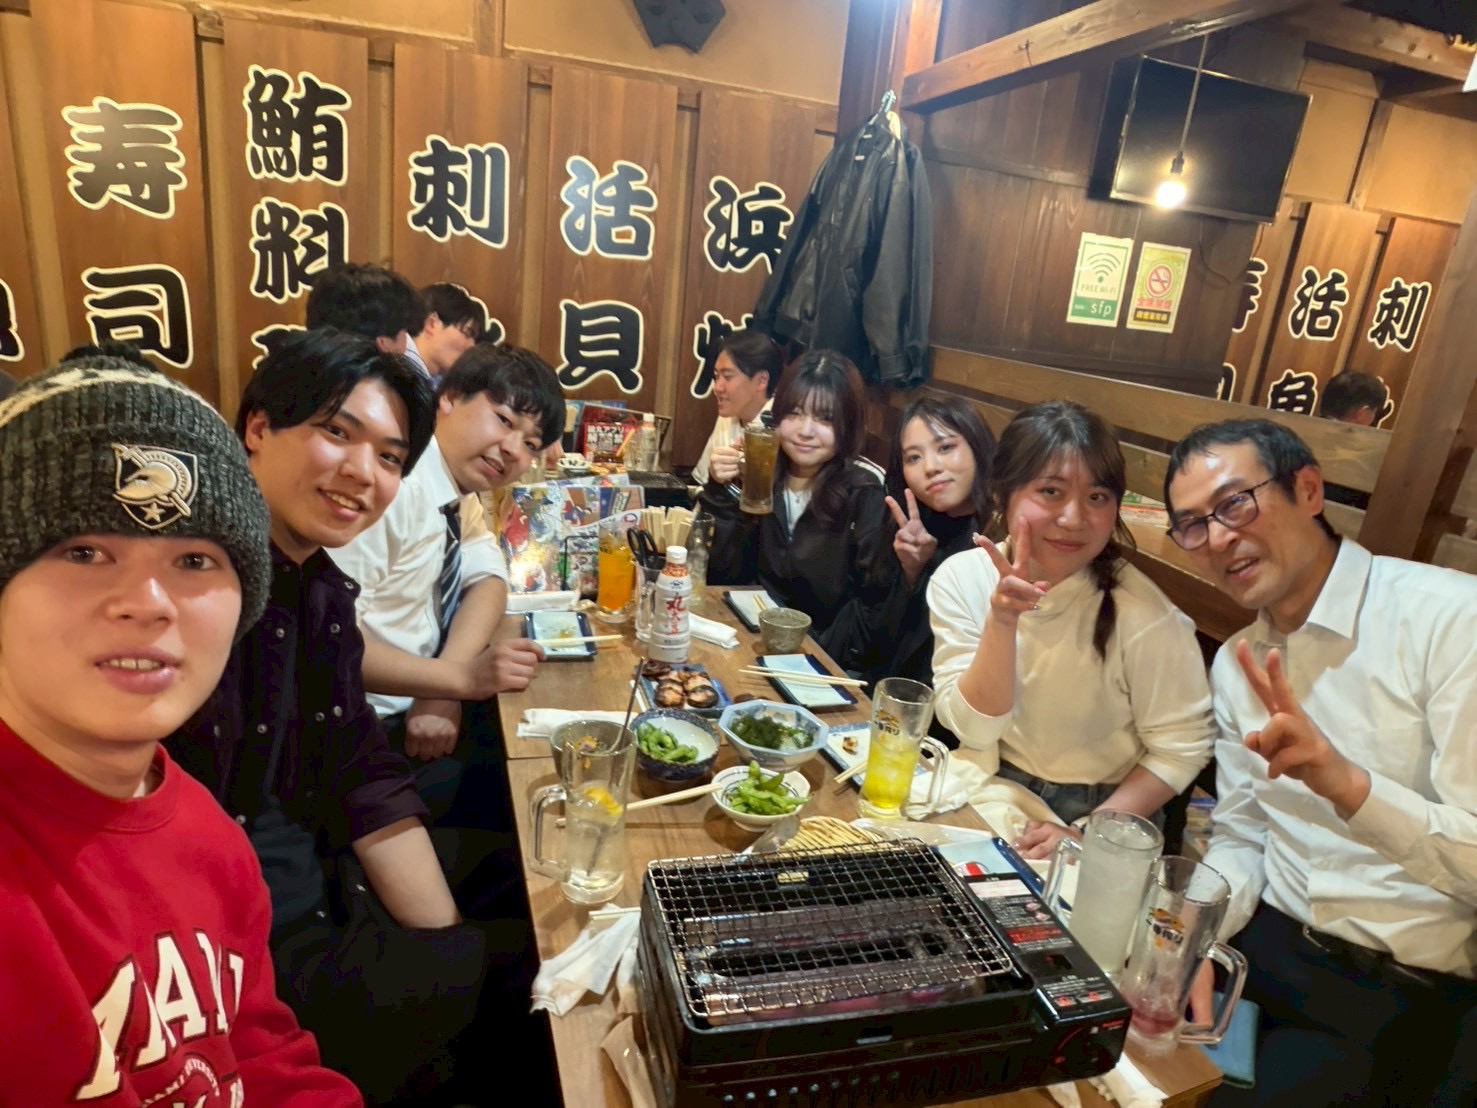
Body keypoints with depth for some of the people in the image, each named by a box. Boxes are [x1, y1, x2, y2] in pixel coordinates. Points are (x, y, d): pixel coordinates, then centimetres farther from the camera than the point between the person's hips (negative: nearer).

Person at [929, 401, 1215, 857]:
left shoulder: (1140, 613, -19)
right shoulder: (960, 578, -12)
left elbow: (1181, 748, -9)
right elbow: (975, 730, -14)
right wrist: (1001, 623, -29)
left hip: (1100, 811, -2)